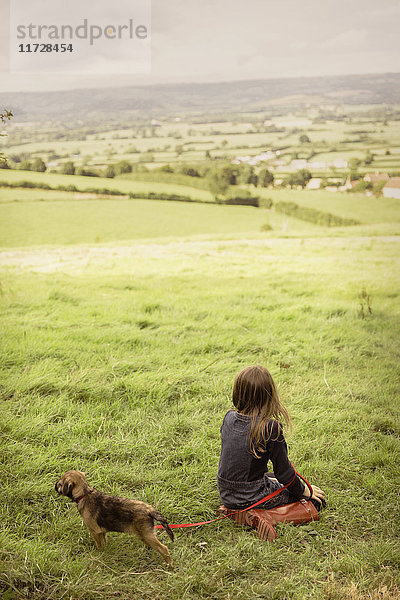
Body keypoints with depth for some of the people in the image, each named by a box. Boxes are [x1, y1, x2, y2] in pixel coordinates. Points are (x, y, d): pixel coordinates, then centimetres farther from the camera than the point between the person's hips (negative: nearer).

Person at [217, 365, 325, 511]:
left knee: (271, 478, 34)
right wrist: (304, 491, 6)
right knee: (316, 498, 11)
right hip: (252, 498, -6)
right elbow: (283, 471, -14)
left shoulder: (229, 418, -6)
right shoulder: (271, 428, -23)